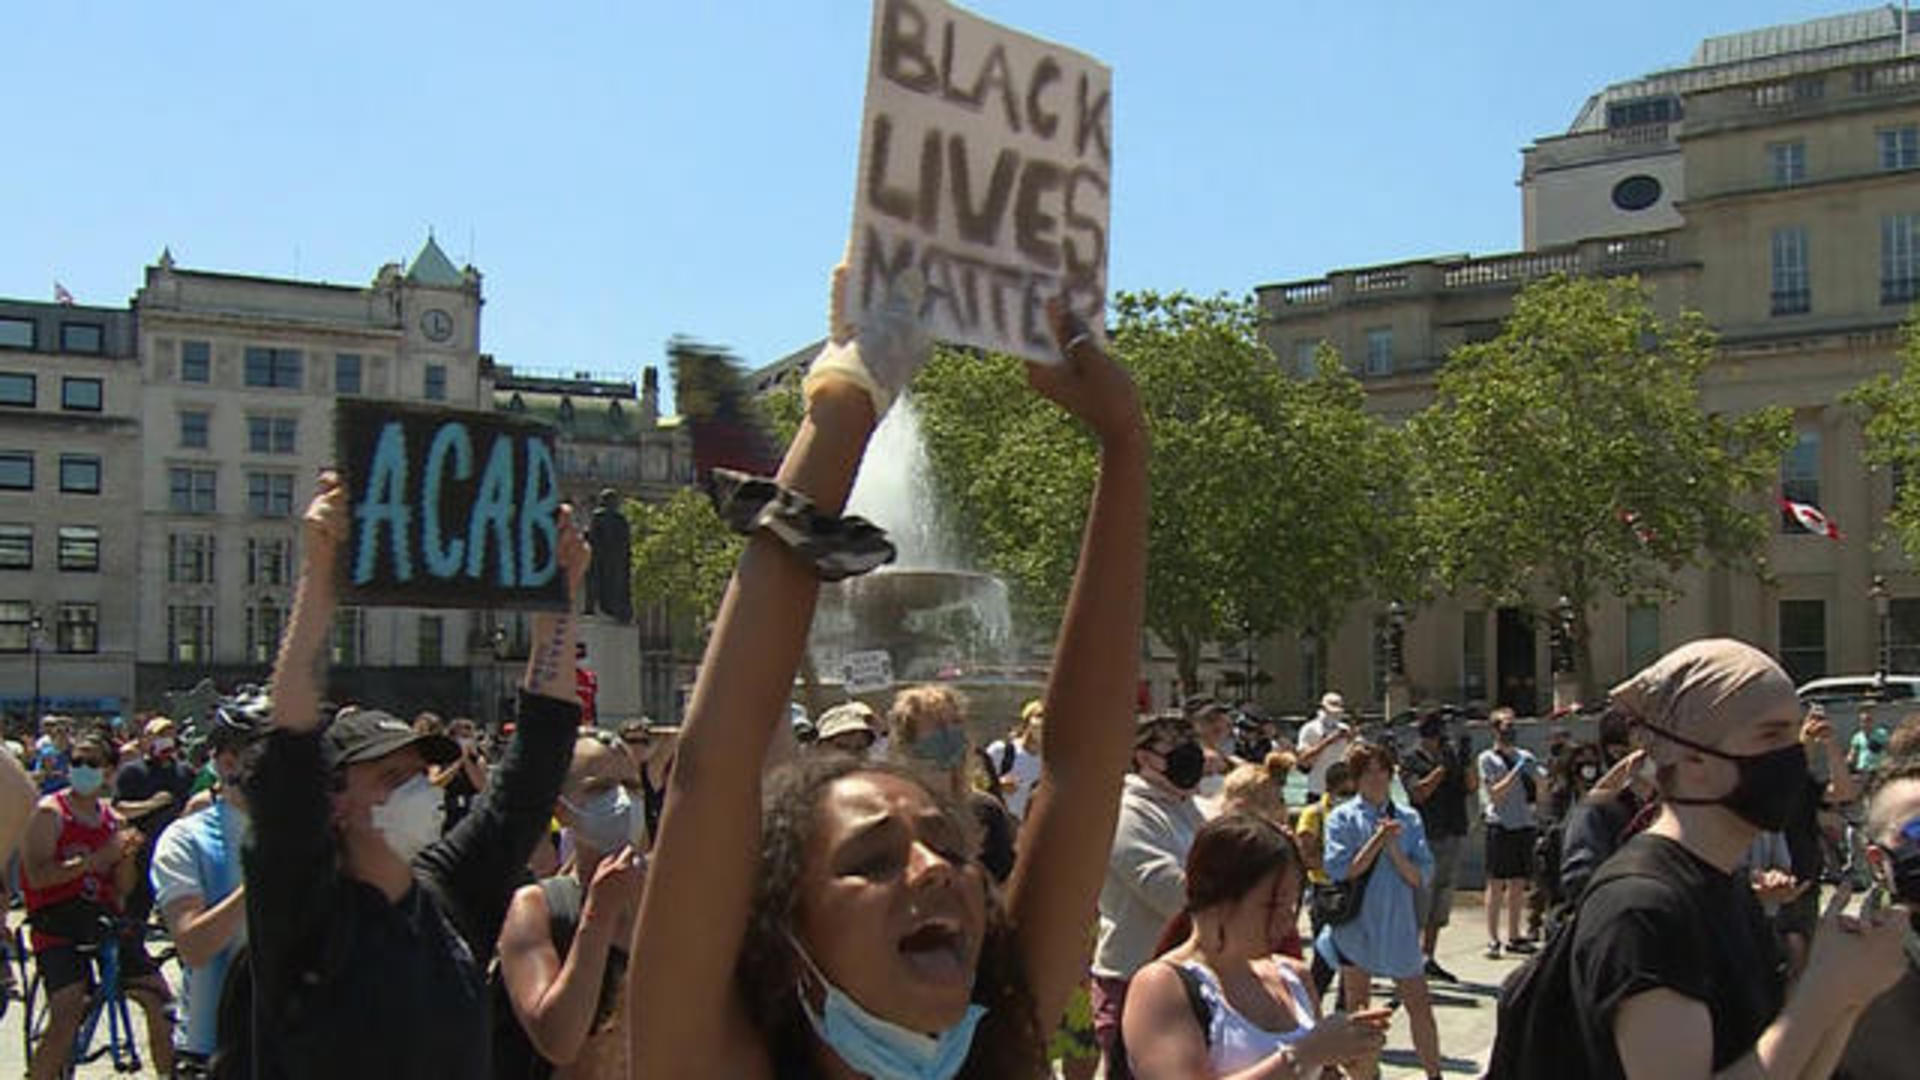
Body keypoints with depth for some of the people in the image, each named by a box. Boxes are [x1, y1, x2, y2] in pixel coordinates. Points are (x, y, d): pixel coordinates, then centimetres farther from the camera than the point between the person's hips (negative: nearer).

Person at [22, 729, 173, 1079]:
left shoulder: (112, 818, 11)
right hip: (57, 931, -5)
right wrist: (98, 857, -24)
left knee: (161, 1001, 2)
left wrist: (127, 855, -8)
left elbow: (123, 889, 11)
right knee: (66, 1019, -21)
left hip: (104, 924, 6)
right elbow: (37, 875, -18)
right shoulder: (50, 812, -5)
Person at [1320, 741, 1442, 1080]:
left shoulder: (1408, 818, 3)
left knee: (1420, 1008, 8)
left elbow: (1422, 876, -2)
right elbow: (1340, 871, -13)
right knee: (1357, 1014, 7)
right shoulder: (1342, 818, -4)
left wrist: (1394, 850, -17)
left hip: (1399, 926, 2)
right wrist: (1377, 841, -19)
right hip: (1357, 927, -2)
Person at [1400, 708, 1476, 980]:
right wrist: (1444, 767, -16)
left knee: (1442, 900, 11)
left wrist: (1467, 761, -10)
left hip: (1453, 835, 6)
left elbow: (1472, 788, 6)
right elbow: (1419, 792, -16)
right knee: (1420, 899, -7)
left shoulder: (1452, 754, 12)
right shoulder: (1412, 760, -3)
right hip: (1427, 836, -6)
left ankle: (1429, 958, 20)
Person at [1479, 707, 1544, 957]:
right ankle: (1492, 940, -1)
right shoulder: (1487, 758, -1)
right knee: (1496, 884, -3)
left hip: (1524, 825, 5)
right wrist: (1516, 771, -15)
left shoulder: (1525, 756, 13)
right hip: (1500, 825, -5)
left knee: (1518, 884, 9)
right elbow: (1495, 793, -9)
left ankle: (1514, 937, 17)